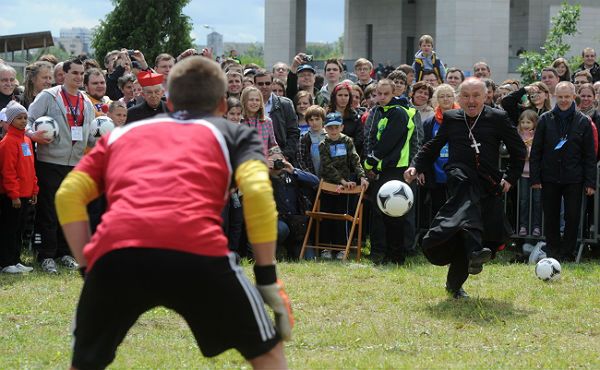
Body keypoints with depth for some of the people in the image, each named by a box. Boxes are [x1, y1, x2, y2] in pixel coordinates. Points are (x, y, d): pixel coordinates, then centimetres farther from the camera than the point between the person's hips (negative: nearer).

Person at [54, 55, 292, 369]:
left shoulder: (122, 133, 35)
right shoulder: (233, 133, 28)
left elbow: (68, 195, 22)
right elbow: (257, 191, 9)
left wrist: (88, 268, 23)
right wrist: (268, 278, 12)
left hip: (114, 252, 2)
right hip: (197, 250, -2)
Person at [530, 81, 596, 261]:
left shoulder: (583, 121, 3)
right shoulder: (545, 119, 4)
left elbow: (590, 155, 3)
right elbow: (535, 151, 5)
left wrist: (590, 182, -3)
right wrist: (535, 178, -2)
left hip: (573, 179, -1)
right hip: (550, 178, 1)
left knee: (572, 218, 0)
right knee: (551, 218, 5)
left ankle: (567, 252, 10)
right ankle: (552, 252, 15)